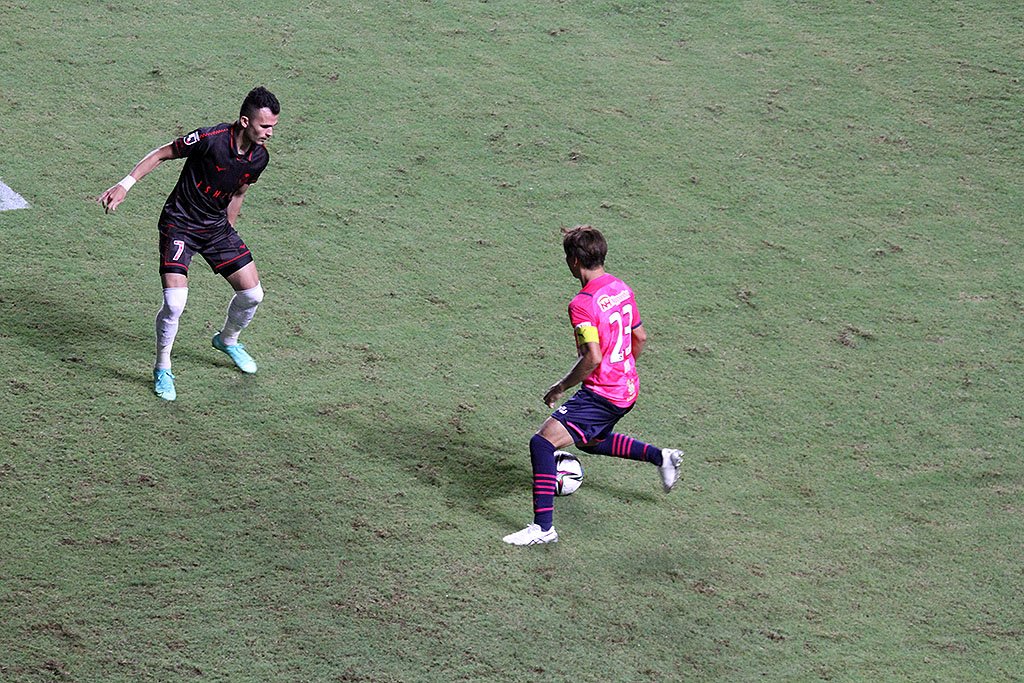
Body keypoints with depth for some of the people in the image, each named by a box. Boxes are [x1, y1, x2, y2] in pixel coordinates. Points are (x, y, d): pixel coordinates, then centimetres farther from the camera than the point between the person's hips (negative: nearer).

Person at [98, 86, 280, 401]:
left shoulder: (259, 157, -6)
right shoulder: (211, 139, -25)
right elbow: (162, 154, -11)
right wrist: (125, 184, -16)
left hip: (217, 226, 6)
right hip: (179, 225, -6)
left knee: (252, 293, 5)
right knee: (175, 302, -19)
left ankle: (227, 340, 38)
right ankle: (162, 369, 6)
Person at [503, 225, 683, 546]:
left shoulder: (582, 304, -22)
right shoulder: (621, 288, 5)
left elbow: (592, 357, -28)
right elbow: (640, 337, 15)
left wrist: (561, 387, -15)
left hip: (602, 395, -9)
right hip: (627, 390, 9)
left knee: (542, 443, -13)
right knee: (591, 442, 34)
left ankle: (543, 527, -18)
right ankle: (661, 457, 36)